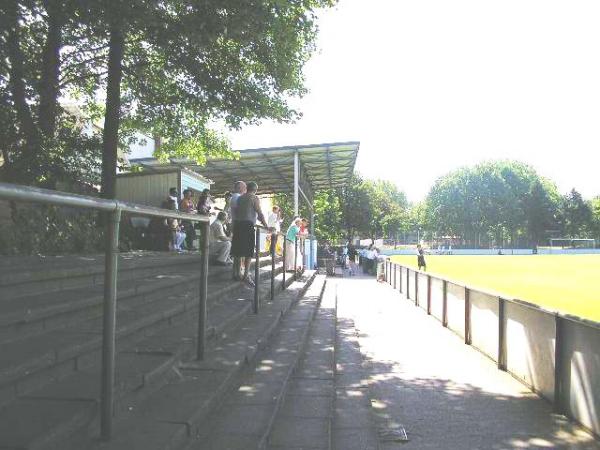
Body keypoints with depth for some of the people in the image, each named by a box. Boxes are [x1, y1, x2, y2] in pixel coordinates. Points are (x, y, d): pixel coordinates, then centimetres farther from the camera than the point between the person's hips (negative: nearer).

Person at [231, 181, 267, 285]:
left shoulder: (240, 198, 17)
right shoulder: (254, 198, -1)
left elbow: (236, 212, 16)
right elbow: (259, 213, -8)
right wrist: (265, 225, -4)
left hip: (237, 224, 6)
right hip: (248, 225, -6)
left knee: (238, 251, 11)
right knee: (248, 252, -4)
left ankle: (236, 273, 16)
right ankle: (246, 275, -10)